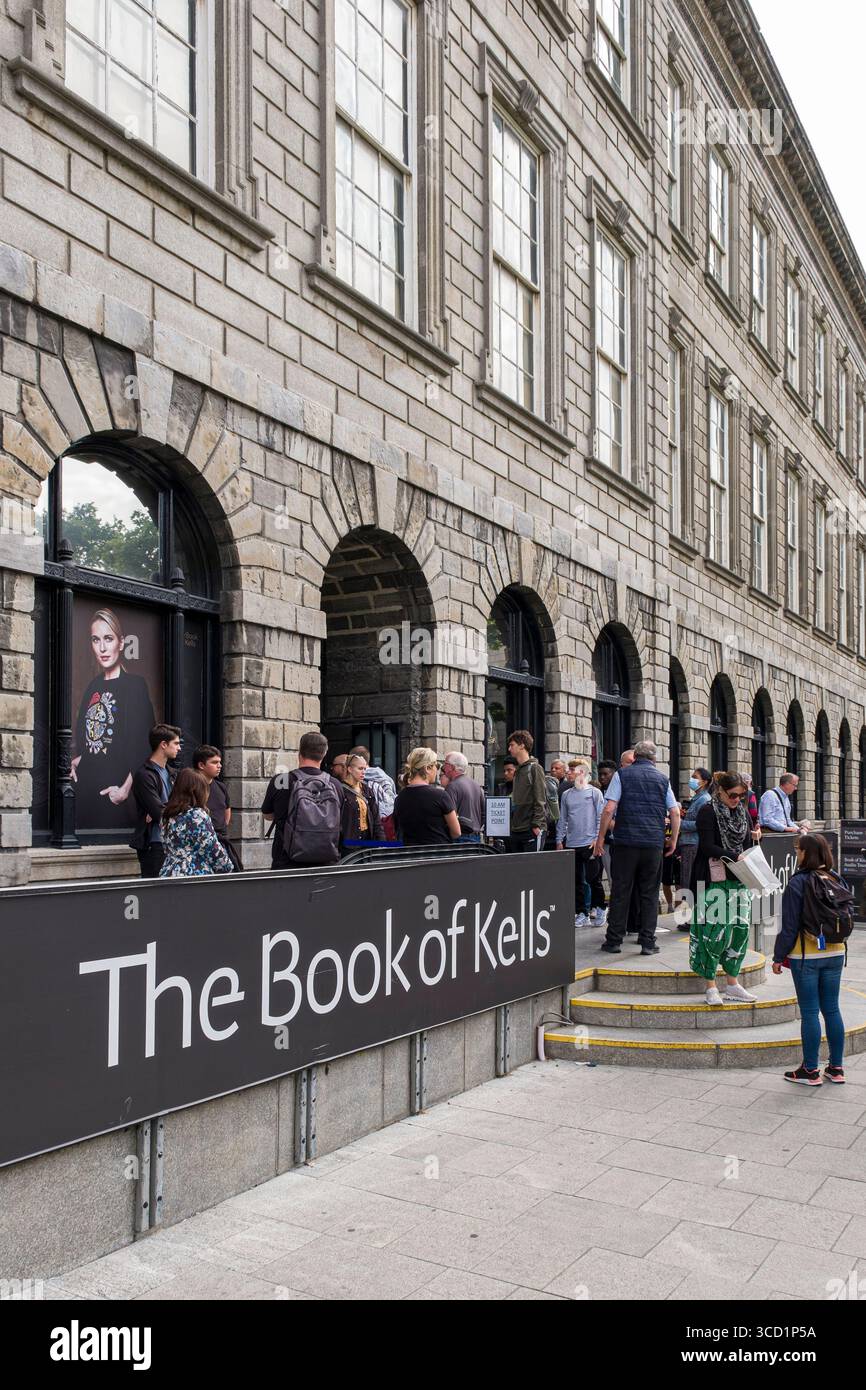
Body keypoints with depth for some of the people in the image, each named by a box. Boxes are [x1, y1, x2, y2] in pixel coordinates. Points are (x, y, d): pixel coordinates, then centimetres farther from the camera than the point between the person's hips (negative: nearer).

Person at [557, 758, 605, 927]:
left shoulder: (594, 792, 2)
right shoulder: (567, 795, 13)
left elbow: (600, 817, -2)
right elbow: (563, 819, 15)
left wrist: (597, 838, -9)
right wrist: (559, 840, 10)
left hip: (589, 843, -4)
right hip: (571, 844, 4)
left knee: (593, 879, -2)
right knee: (576, 881, 6)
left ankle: (598, 910, 13)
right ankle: (581, 913, 12)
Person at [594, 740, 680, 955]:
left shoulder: (622, 774, 2)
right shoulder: (662, 778, 10)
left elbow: (609, 809, -6)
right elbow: (675, 813, 7)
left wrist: (600, 837, 0)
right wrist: (673, 840, 18)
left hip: (626, 841, -2)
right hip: (654, 844, 2)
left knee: (620, 892, 4)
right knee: (649, 893, 7)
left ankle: (614, 940, 9)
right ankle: (647, 942, 7)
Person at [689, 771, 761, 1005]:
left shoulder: (743, 813, 15)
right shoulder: (708, 812, -7)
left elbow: (747, 846, 19)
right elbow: (708, 847, -14)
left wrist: (754, 837, -2)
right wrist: (736, 856, -22)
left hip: (738, 880, 7)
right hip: (713, 879, -7)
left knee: (740, 928, 4)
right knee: (713, 929, -7)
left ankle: (732, 984, 15)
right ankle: (710, 987, 2)